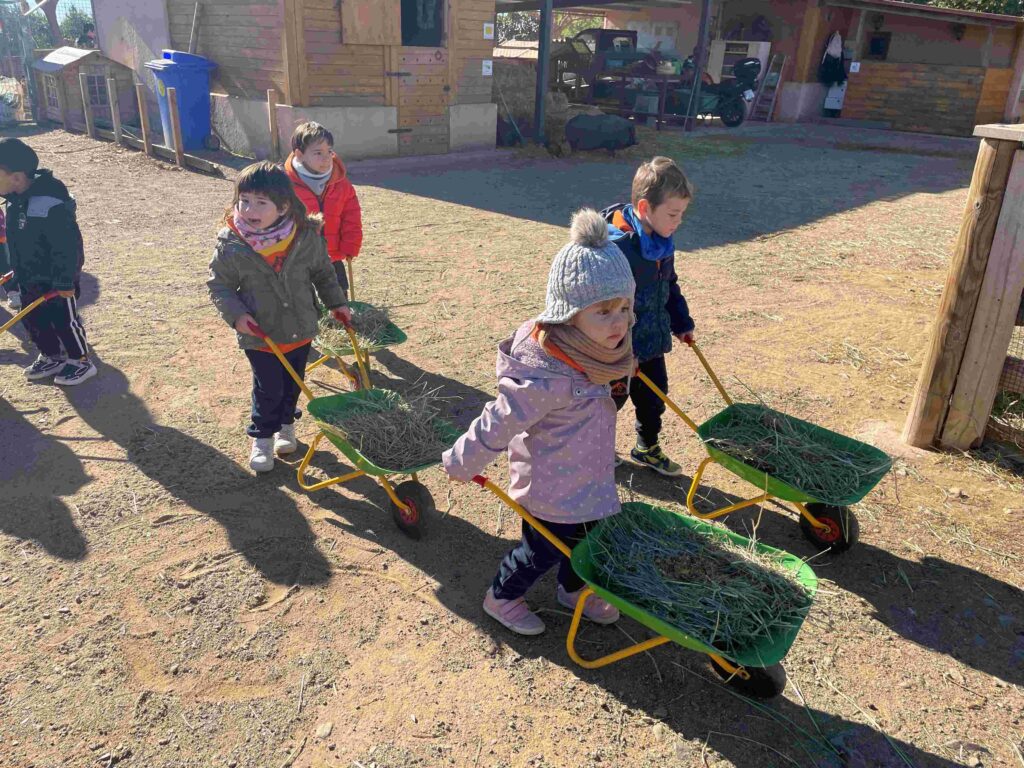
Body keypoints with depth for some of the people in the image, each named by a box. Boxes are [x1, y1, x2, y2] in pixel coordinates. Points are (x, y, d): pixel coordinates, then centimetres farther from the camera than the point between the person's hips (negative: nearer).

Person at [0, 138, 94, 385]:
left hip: (56, 281, -9)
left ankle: (81, 362, 21)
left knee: (64, 321, 5)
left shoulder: (50, 206, -29)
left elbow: (67, 247, -26)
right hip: (29, 279, 9)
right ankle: (52, 357, 35)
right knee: (33, 320, 17)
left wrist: (65, 283, -23)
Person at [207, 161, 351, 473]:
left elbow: (323, 273, 5)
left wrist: (336, 302, 6)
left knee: (293, 384, 20)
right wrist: (235, 314, -19)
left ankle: (285, 424, 45)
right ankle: (262, 437, 31)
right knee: (268, 390, 7)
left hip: (301, 331, 3)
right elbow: (219, 285, -6)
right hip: (260, 336, -2)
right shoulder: (231, 246, -17)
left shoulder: (307, 238, -12)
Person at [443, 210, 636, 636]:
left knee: (583, 539, 25)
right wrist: (460, 464, -14)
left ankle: (573, 590, 53)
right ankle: (502, 597, 41)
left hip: (585, 480, 8)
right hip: (550, 488, -8)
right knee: (542, 551, 14)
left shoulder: (584, 354, -10)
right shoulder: (546, 378, -37)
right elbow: (498, 424, -26)